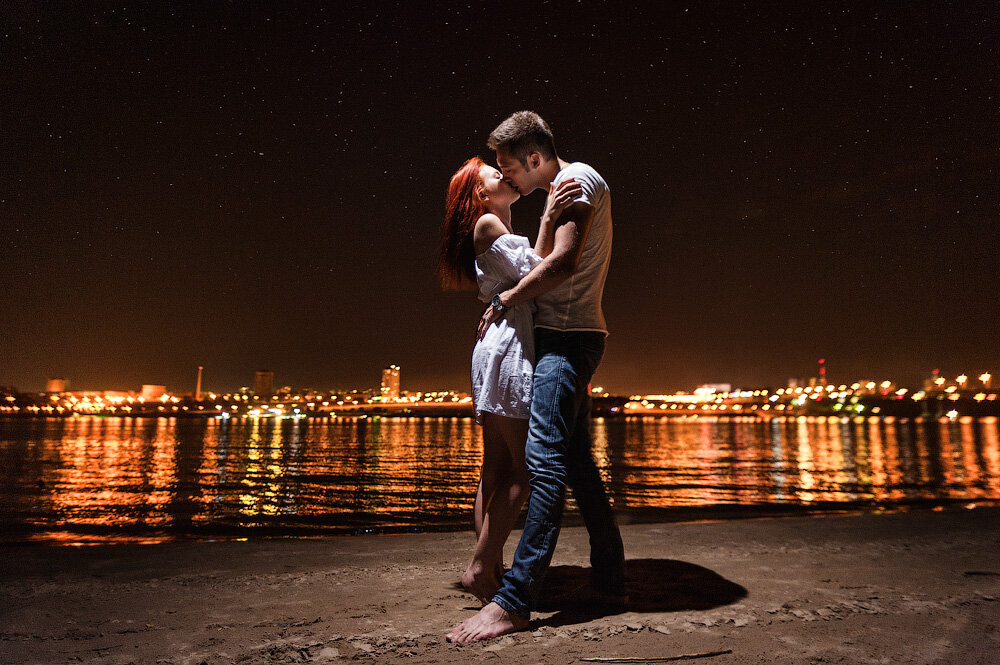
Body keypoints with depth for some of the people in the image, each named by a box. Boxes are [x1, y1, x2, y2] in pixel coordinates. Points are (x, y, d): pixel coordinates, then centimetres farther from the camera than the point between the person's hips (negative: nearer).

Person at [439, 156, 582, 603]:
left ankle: (490, 569, 13)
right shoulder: (487, 224, -2)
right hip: (509, 348, -10)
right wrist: (548, 219, -14)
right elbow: (532, 273, -11)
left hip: (503, 351, 10)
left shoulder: (504, 230, 26)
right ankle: (480, 568, -3)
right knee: (525, 469, -9)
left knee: (497, 469, 8)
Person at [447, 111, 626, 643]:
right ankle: (610, 583, 18)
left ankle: (514, 601, -17)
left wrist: (504, 301, -13)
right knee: (577, 462, 11)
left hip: (568, 338, -11)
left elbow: (563, 263, -23)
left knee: (544, 458, -16)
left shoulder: (577, 177, -8)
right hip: (565, 338, 11)